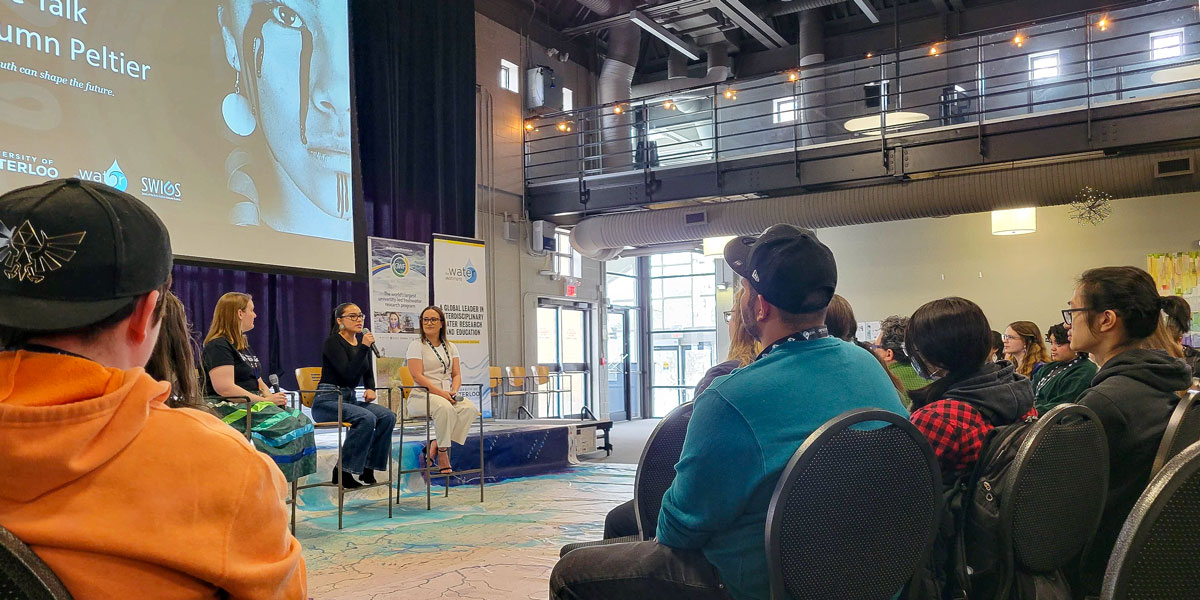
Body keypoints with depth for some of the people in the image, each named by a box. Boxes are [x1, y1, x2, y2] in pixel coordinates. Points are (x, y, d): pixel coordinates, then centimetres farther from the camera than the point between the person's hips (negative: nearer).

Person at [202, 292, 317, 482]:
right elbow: (225, 388, -21)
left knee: (302, 421, -12)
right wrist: (264, 400, -18)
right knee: (286, 425, -27)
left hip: (251, 403, 9)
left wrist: (271, 396, 1)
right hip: (228, 409, -9)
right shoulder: (218, 346, -10)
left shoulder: (243, 344, 21)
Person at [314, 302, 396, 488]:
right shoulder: (332, 342, -10)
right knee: (366, 418, -32)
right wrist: (364, 347, -26)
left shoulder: (362, 343, 13)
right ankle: (342, 471, -21)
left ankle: (368, 468, -10)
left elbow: (368, 374, 22)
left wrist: (371, 389, 1)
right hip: (326, 400, -7)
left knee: (388, 416, -17)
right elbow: (349, 375, -22)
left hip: (349, 399, 7)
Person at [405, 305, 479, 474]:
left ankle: (435, 446, -20)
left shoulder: (451, 347, 18)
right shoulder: (416, 345, 2)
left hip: (447, 395, 5)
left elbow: (457, 374, 13)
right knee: (445, 408, -38)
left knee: (470, 408, -25)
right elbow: (417, 376, -10)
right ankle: (442, 453, -22)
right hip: (421, 396, -5)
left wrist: (453, 391, -10)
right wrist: (440, 393, -20)